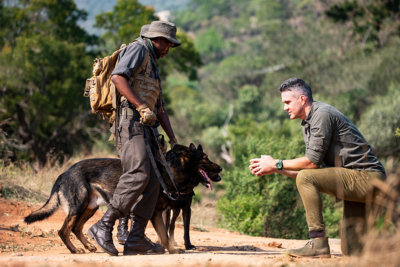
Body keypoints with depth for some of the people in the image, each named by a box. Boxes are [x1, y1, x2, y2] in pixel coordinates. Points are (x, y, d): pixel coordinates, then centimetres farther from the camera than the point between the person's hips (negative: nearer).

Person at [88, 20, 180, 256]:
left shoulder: (153, 67, 32)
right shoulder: (138, 49, 2)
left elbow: (160, 108, 32)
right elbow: (118, 76, -16)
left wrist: (173, 139, 25)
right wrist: (142, 107, -21)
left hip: (144, 127, 10)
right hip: (130, 120, -10)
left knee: (153, 181, 0)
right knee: (139, 174, -23)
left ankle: (136, 239, -3)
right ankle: (104, 226, -22)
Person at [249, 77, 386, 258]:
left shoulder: (322, 114, -13)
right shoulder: (307, 124, 17)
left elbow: (313, 161, -18)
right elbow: (313, 167, 15)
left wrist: (276, 164, -8)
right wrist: (273, 169, 7)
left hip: (367, 177, -10)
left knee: (305, 178, -24)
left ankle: (318, 243, -21)